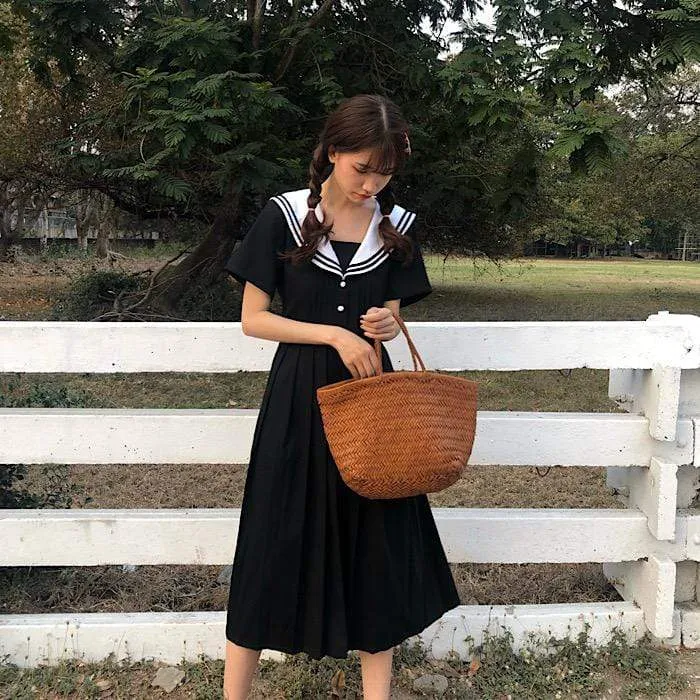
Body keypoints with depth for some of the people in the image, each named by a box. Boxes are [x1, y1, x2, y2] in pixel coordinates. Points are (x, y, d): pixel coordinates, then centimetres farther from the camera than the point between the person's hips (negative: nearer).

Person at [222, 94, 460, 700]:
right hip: (298, 399, -3)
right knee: (275, 550, 4)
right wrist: (335, 334, -15)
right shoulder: (284, 215, -5)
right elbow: (253, 319, -5)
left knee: (378, 551, 7)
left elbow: (390, 315, 12)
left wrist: (387, 325, -12)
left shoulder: (398, 226, 5)